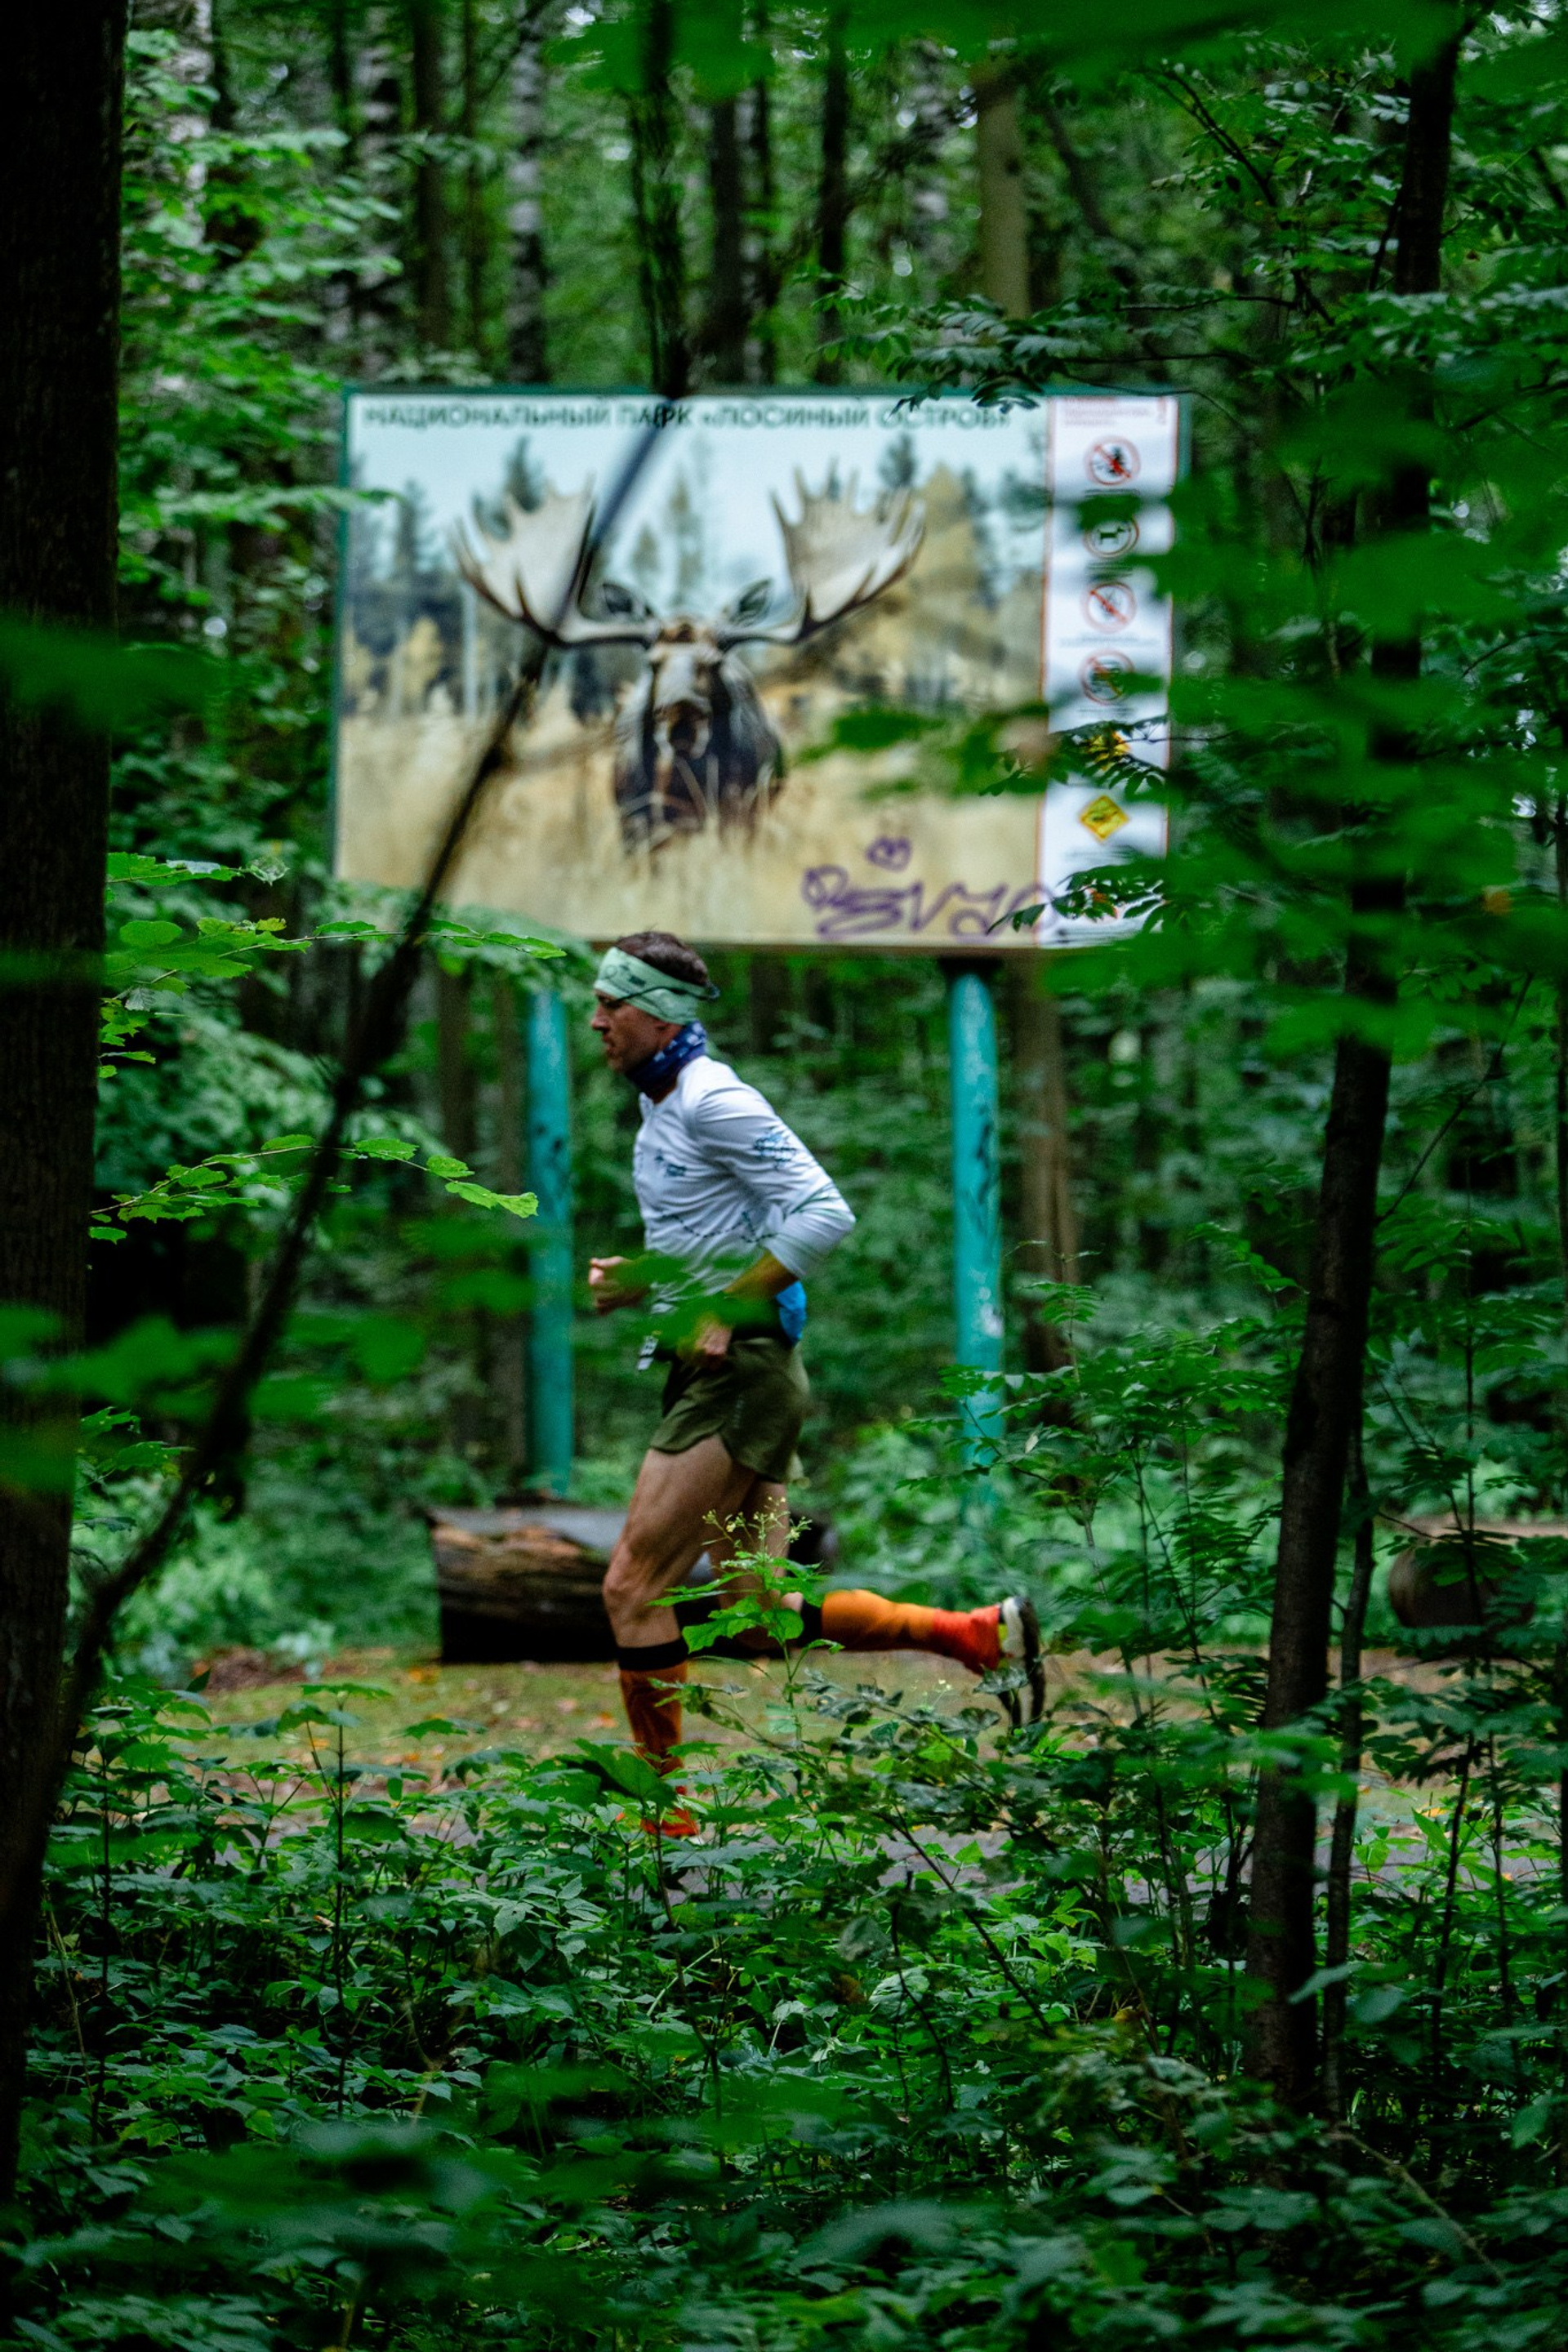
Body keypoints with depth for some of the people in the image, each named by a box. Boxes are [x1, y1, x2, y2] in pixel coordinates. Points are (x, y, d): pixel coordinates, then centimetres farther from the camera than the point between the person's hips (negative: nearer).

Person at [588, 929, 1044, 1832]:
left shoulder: (713, 1100, -14)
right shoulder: (662, 1109, 17)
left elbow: (823, 1214, -21)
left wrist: (726, 1311, -21)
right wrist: (640, 1283, 10)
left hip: (743, 1375, -10)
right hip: (709, 1378, 10)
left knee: (634, 1584, -11)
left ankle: (665, 1811, -5)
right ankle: (982, 1632, 17)